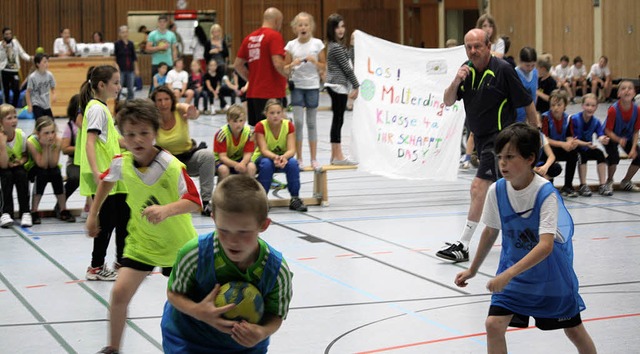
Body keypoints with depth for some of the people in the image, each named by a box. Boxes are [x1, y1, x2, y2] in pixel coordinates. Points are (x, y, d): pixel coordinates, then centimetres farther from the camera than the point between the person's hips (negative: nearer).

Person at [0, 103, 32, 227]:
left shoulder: (21, 135, -12)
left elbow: (25, 155, 6)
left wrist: (21, 161, -18)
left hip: (17, 167, 2)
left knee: (21, 174, -30)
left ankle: (25, 212, -27)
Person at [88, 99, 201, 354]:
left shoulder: (172, 167, -28)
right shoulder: (121, 163, -14)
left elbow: (194, 202, -31)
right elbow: (106, 180, 10)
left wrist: (166, 209, -49)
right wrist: (93, 214, 14)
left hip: (177, 243, -3)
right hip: (141, 240, 3)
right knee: (120, 292, -9)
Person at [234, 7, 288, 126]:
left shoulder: (249, 37, 12)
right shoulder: (274, 36, -8)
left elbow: (237, 65, 14)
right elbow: (278, 63, -18)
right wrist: (288, 76, -2)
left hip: (253, 93, 7)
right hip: (271, 93, -7)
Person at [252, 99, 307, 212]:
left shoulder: (289, 125, -12)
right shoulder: (260, 126, -18)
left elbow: (291, 150, -20)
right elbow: (264, 150, -26)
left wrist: (284, 157, -44)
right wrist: (275, 157, -47)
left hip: (283, 157, 2)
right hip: (263, 158, -2)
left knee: (293, 163, -31)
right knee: (267, 163, -37)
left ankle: (295, 199, -19)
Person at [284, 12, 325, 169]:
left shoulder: (317, 44, 1)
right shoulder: (291, 45, 1)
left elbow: (324, 66, 4)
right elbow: (285, 67, 5)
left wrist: (314, 61, -14)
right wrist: (293, 64, -15)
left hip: (313, 86, 0)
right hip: (297, 86, 0)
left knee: (311, 123, 6)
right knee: (298, 122, -7)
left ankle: (314, 159, 11)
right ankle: (299, 158, 2)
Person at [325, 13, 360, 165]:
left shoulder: (334, 45, 15)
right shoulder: (336, 47, -15)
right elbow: (346, 68, -13)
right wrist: (356, 86, -5)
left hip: (335, 86, 10)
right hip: (338, 86, -10)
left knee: (337, 120, 10)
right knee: (338, 120, -7)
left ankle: (335, 155, 13)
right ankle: (338, 156, -6)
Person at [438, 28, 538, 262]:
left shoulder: (502, 70, -17)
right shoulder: (467, 69, 1)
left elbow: (527, 103, -9)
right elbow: (448, 102, -1)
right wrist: (456, 81, -20)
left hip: (499, 136, -8)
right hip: (480, 137, 8)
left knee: (478, 186, -16)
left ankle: (463, 246, -16)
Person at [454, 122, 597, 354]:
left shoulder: (546, 194, -25)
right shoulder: (497, 191, -12)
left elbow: (546, 246, -34)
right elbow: (490, 231, 6)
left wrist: (508, 274, -43)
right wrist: (473, 269, 15)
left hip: (551, 274, -3)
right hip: (512, 271, 3)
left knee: (574, 330, 11)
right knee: (494, 324, -13)